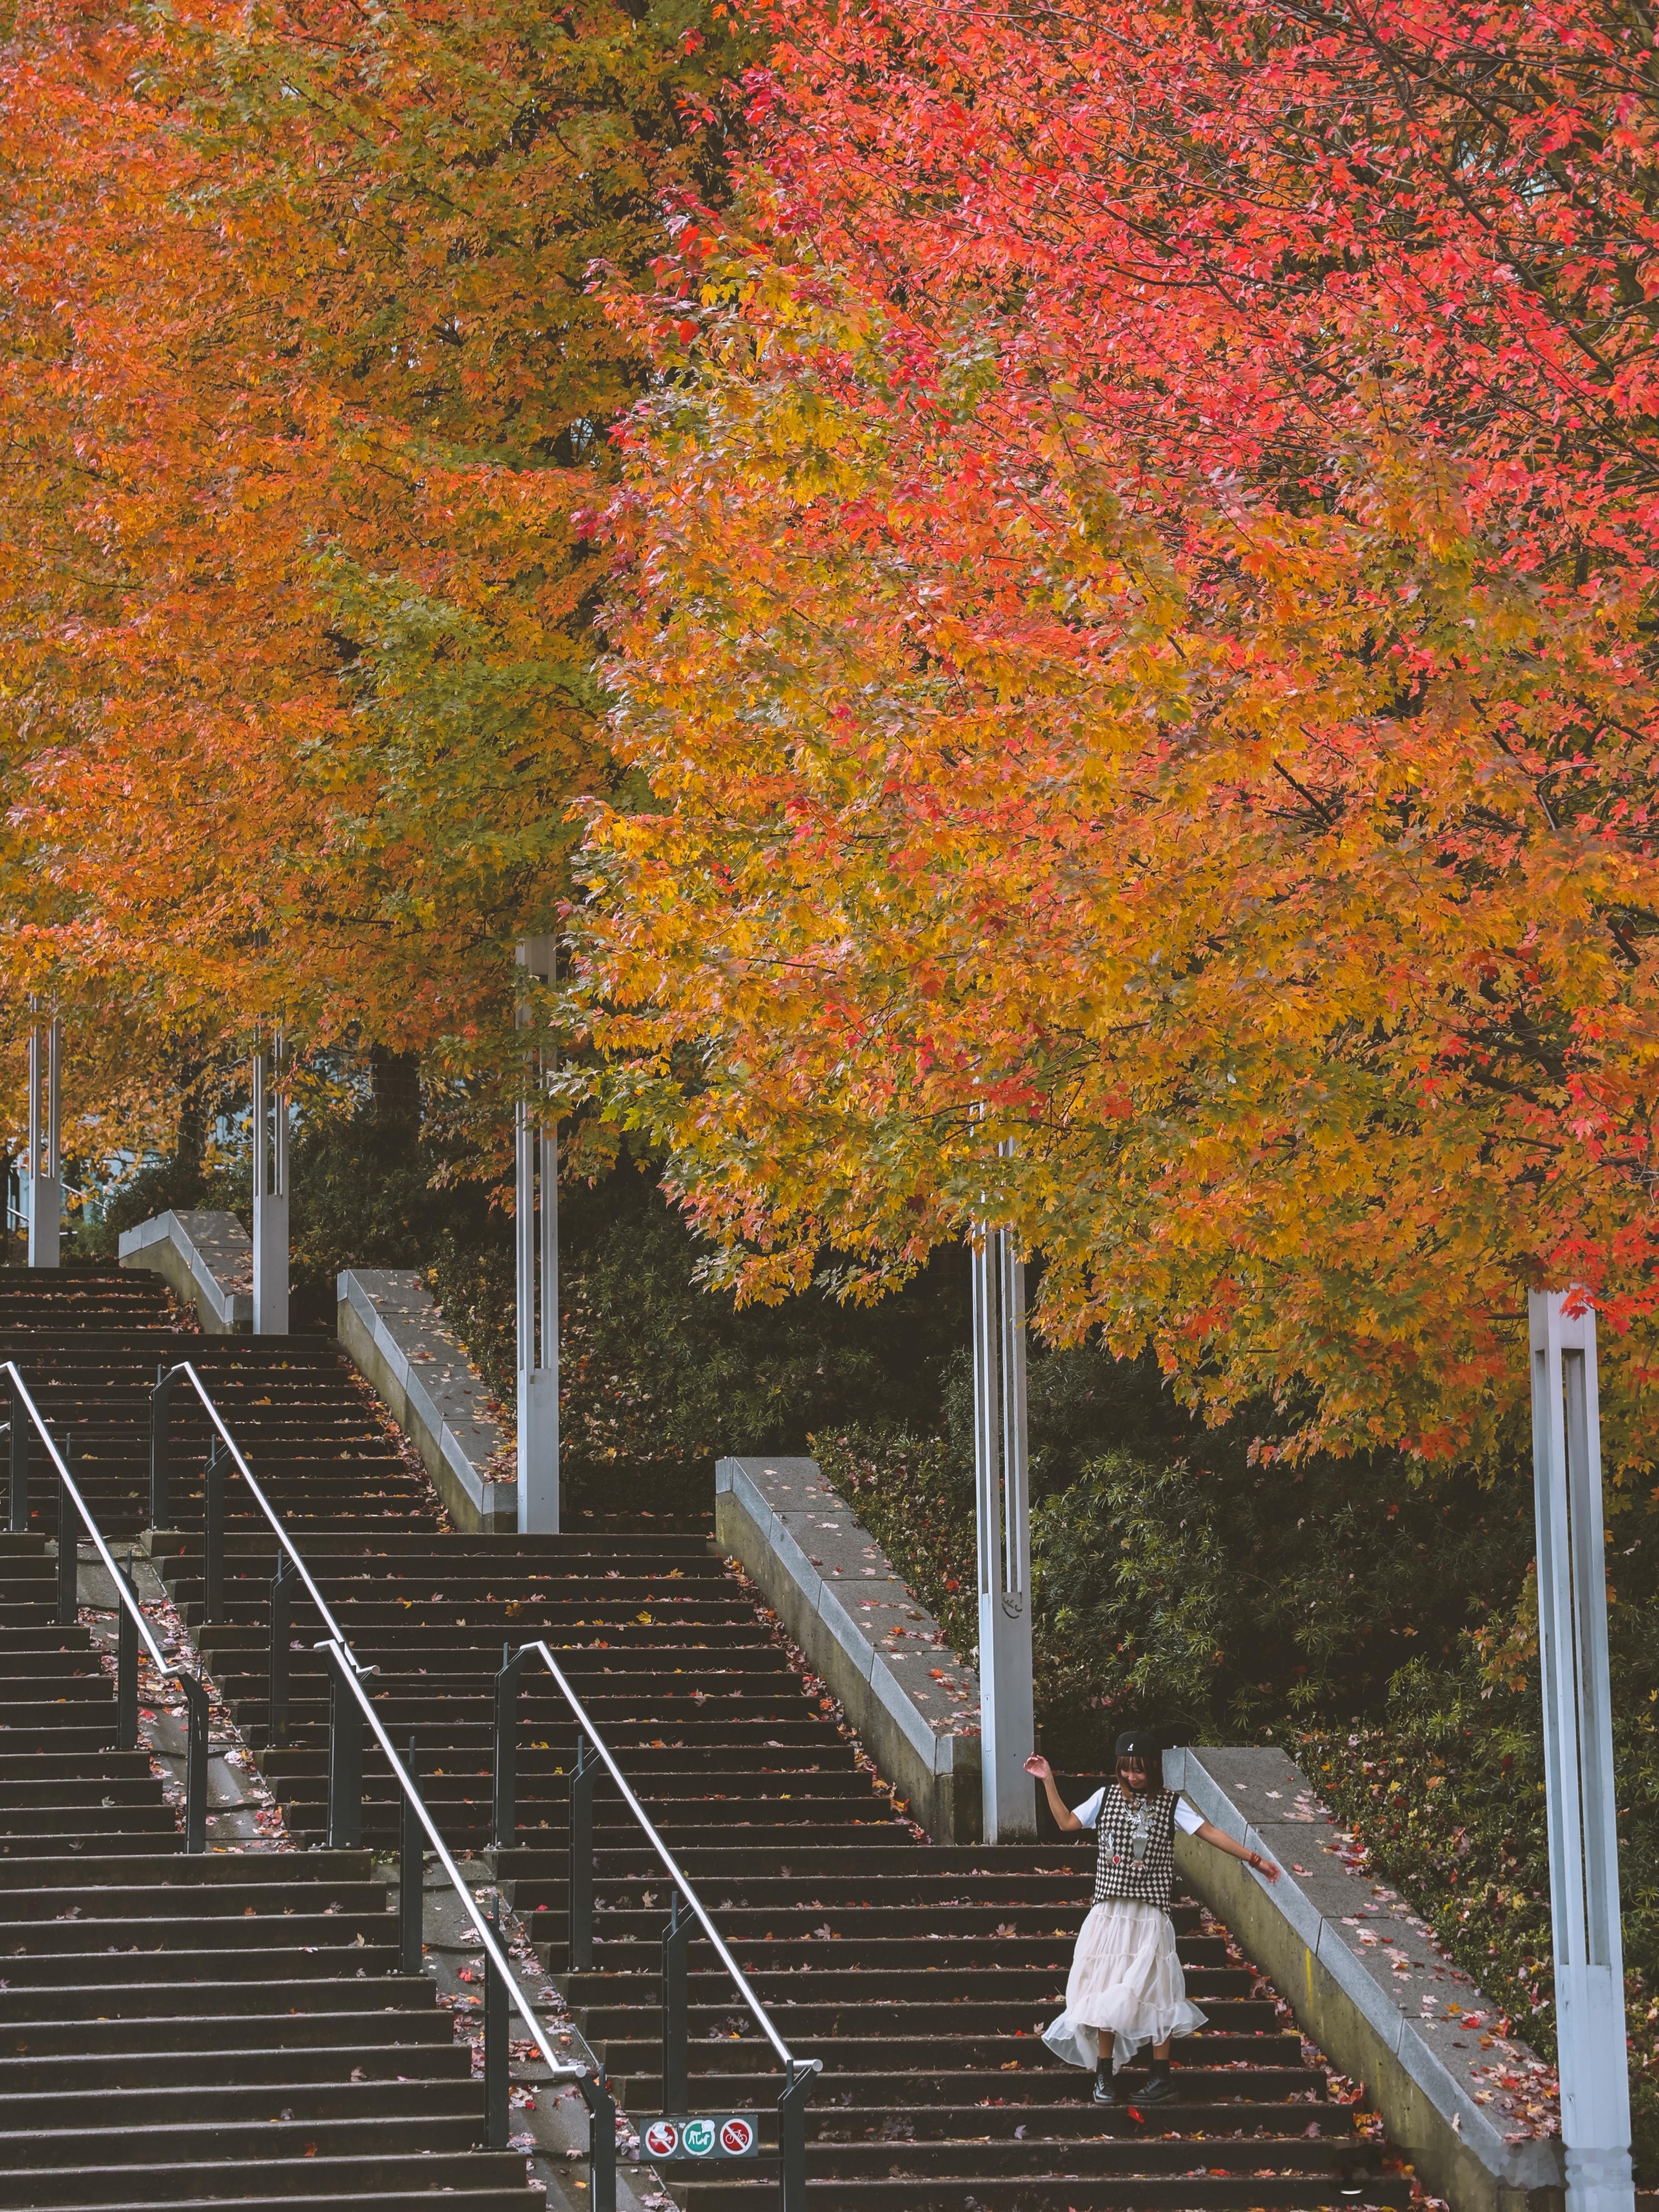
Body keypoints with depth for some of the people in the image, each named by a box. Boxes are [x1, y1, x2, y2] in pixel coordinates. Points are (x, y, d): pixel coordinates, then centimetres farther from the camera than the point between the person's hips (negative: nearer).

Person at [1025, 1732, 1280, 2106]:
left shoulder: (1169, 1804, 1)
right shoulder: (1106, 1798, 7)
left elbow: (1209, 1833, -3)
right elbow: (1067, 1823, 7)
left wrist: (1254, 1859, -8)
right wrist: (1049, 1782, 1)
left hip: (1150, 1915, -2)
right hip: (1110, 1911, 2)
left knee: (1151, 1991, -1)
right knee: (1106, 1991, 2)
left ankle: (1161, 2076, 7)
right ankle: (1104, 2074, 10)